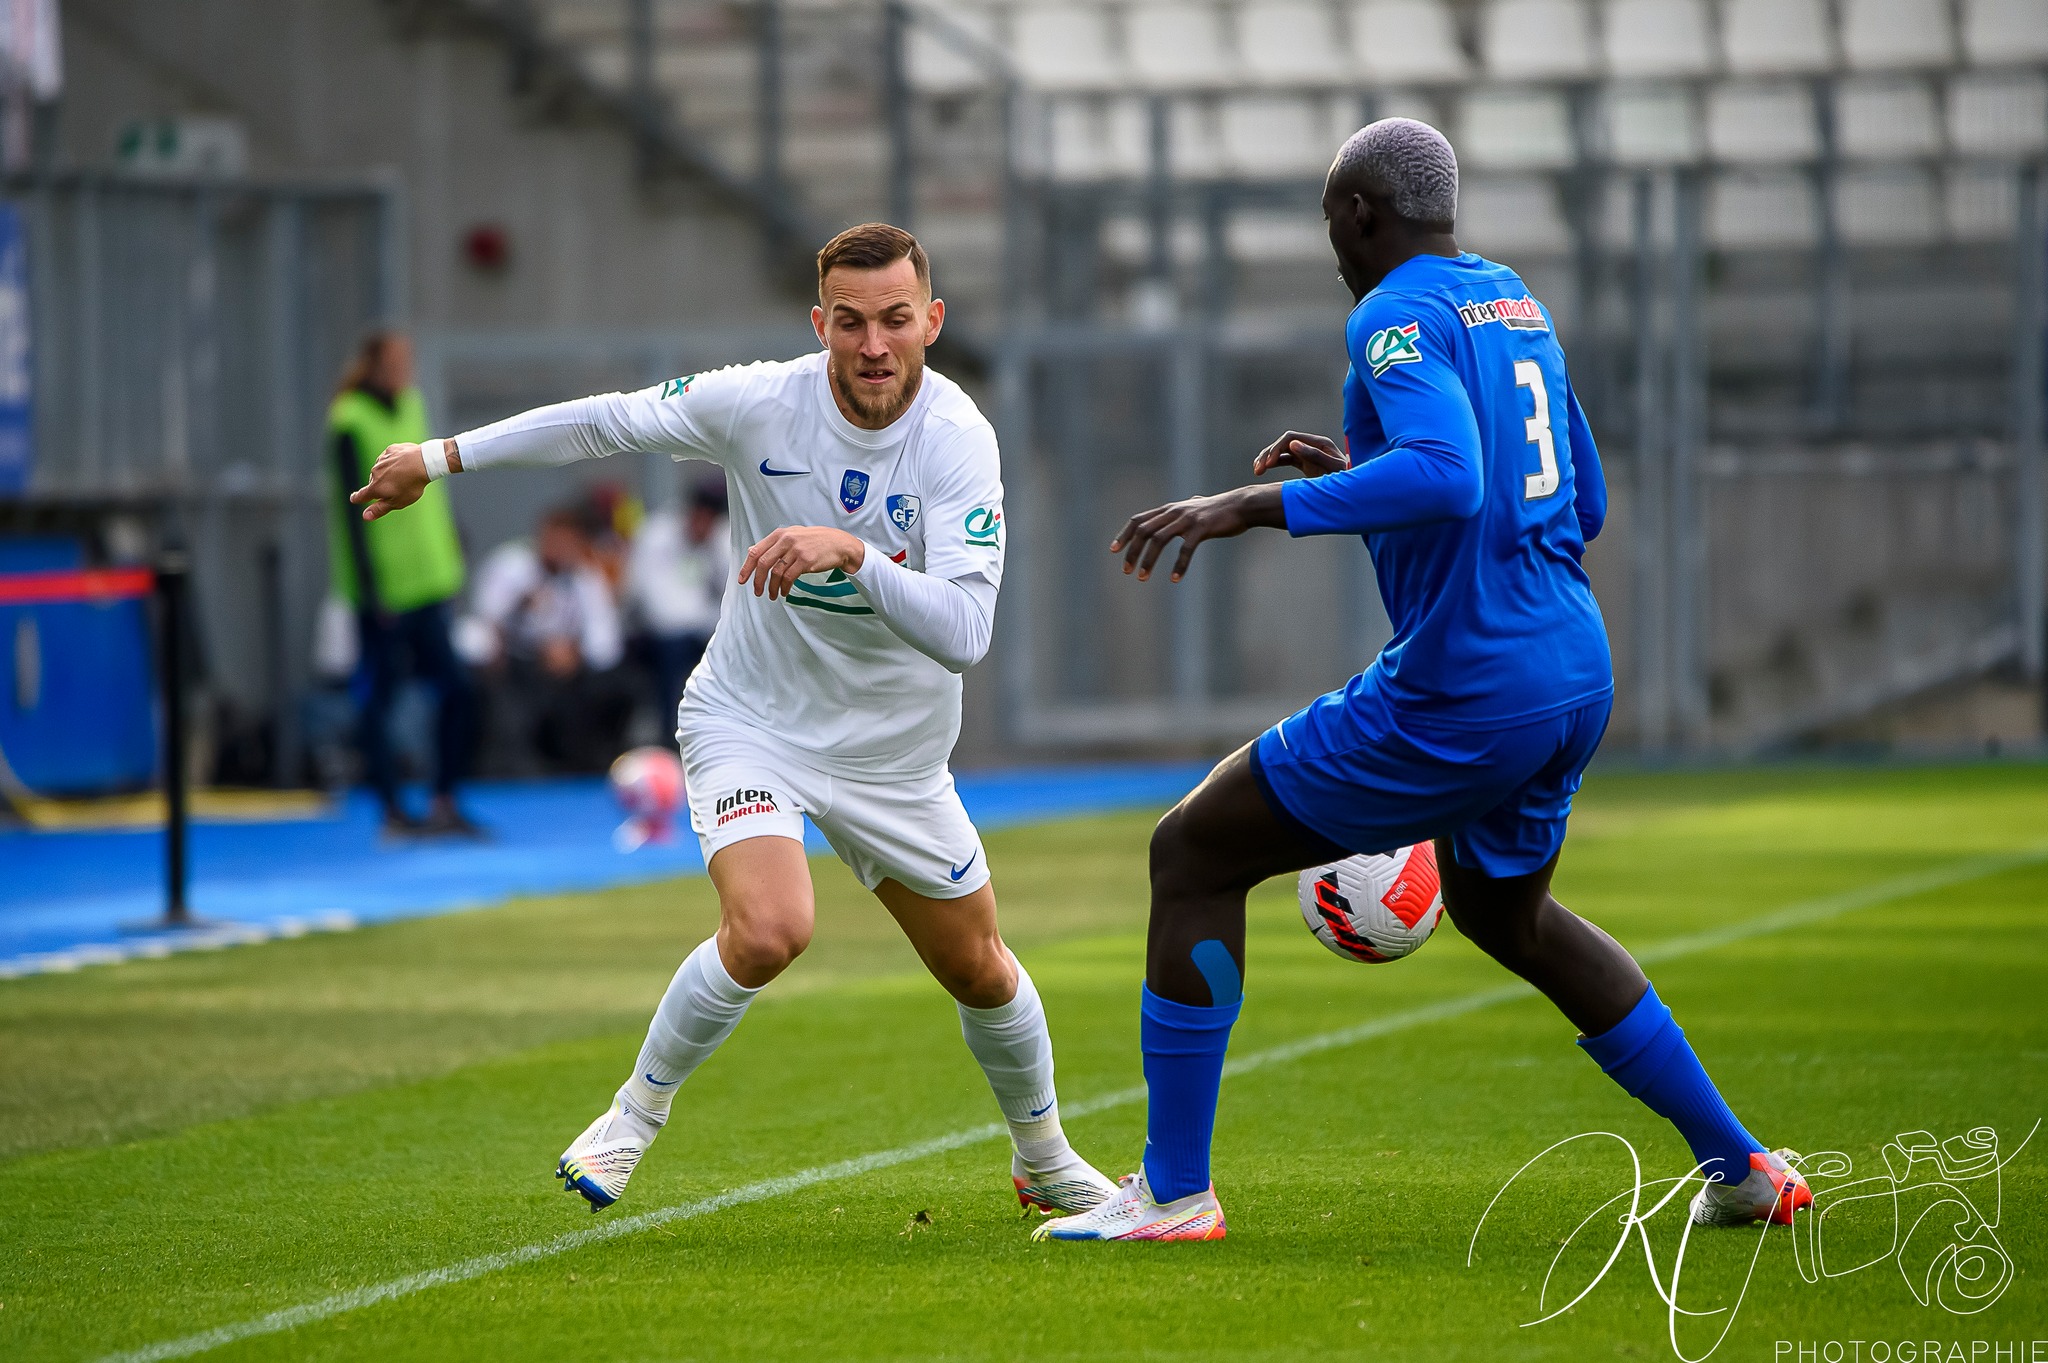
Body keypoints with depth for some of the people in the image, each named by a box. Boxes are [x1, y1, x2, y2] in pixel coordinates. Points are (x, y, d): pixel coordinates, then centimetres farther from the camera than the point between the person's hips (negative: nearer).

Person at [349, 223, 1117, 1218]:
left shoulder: (959, 441, -22)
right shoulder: (758, 404, -19)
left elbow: (963, 631, -33)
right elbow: (604, 423, -3)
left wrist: (851, 550, -47)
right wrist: (438, 457, 2)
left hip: (895, 753, 2)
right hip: (750, 724, -2)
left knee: (979, 970, 13)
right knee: (768, 929, -28)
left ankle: (1043, 1159, 41)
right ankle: (637, 1112, -4)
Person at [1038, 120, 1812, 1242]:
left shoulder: (1398, 318, -12)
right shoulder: (1518, 305, 15)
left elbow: (1447, 477, -30)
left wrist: (1255, 506, -29)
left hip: (1459, 700, -9)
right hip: (1577, 679, 9)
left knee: (1193, 853, 3)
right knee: (1505, 912, 33)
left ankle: (1174, 1190, 1)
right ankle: (1740, 1166, 31)